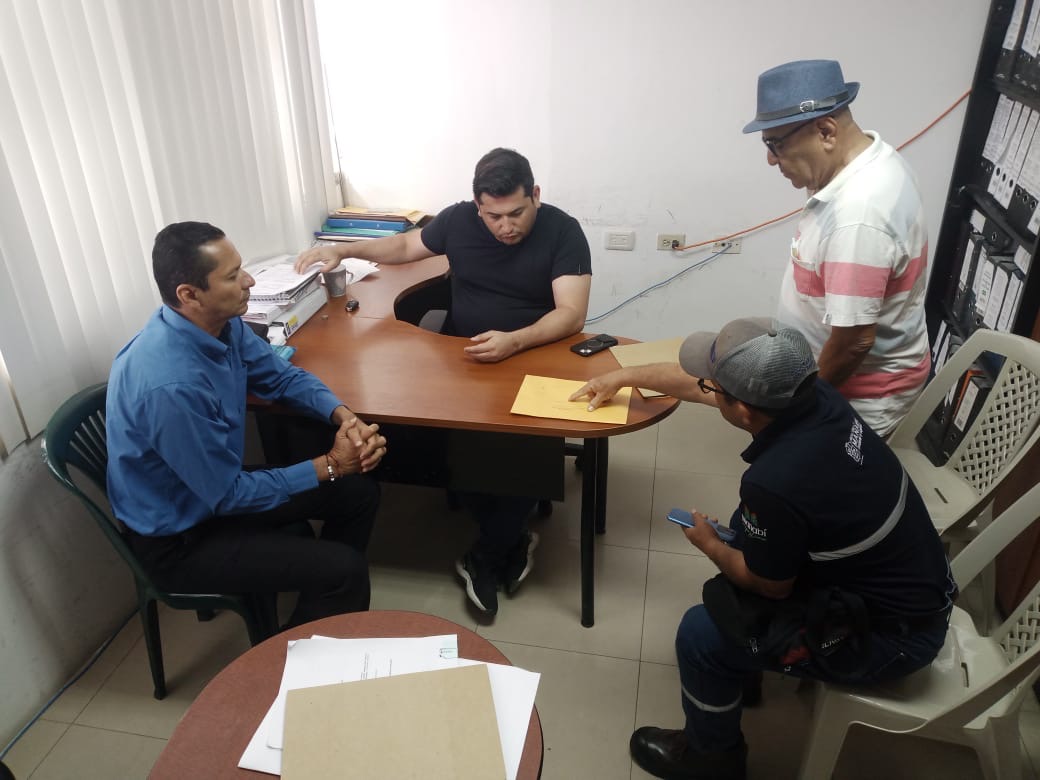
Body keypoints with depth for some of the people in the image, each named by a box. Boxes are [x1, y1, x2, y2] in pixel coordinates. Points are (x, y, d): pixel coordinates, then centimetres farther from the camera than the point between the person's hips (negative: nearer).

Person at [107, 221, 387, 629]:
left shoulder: (222, 324, -11)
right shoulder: (171, 385, -36)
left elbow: (283, 376, 4)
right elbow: (229, 494, -25)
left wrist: (343, 416, -15)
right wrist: (327, 466, -18)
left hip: (216, 487, 8)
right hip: (178, 539, -8)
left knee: (358, 493, 7)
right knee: (344, 569, -17)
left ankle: (330, 599, 28)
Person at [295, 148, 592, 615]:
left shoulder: (563, 232, -11)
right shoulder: (458, 220, -1)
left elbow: (572, 314, -20)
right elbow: (405, 246, 18)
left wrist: (514, 342, -37)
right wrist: (344, 250, 4)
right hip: (460, 357, 3)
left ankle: (486, 555, -1)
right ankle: (511, 541, -1)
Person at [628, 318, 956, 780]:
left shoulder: (775, 483, -36)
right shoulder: (812, 393, -14)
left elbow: (772, 586, -16)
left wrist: (708, 545, 2)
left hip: (892, 633, -8)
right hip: (914, 578, 8)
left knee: (701, 633, -5)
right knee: (745, 531, 16)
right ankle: (744, 665, 37)